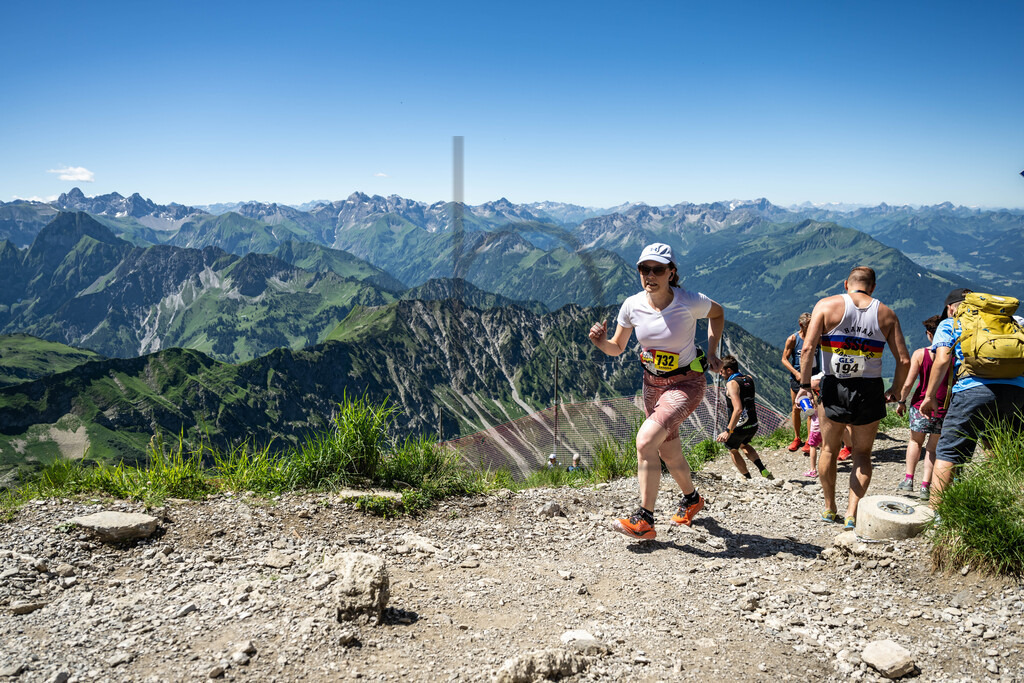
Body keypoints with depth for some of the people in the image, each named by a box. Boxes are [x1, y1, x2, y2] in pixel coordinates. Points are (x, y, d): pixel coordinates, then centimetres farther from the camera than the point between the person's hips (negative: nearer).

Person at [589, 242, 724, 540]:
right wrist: (601, 341, -21)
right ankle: (692, 498, 48)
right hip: (653, 384, 5)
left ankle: (644, 521, -14)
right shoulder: (632, 305, -10)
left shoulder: (690, 302, -19)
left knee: (645, 440, -24)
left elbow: (717, 313, 4)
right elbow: (617, 348, 1)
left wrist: (711, 352, -3)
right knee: (669, 453, 18)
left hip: (687, 383, -5)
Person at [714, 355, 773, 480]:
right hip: (753, 425, 7)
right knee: (743, 445, 34)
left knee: (733, 450, 22)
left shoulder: (732, 383, -19)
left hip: (738, 426, -7)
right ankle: (763, 470, 18)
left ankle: (748, 478, 26)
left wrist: (728, 431, -34)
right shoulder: (749, 379, 4)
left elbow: (738, 409, -31)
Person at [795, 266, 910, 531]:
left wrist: (804, 384, -6)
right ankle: (852, 512, 7)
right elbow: (904, 360, 1)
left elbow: (808, 347, -11)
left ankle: (829, 508, 28)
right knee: (862, 454, 15)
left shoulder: (827, 305, 0)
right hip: (870, 390, 1)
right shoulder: (886, 314, 5)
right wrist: (895, 391, 14)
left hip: (834, 389, -1)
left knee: (829, 450, 17)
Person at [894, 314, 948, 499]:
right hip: (944, 408, 1)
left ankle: (908, 479, 10)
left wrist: (901, 401, 6)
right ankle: (925, 486, 11)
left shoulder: (920, 354, -9)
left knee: (915, 441, 19)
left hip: (921, 405, -1)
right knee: (933, 447, 14)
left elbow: (908, 383, -9)